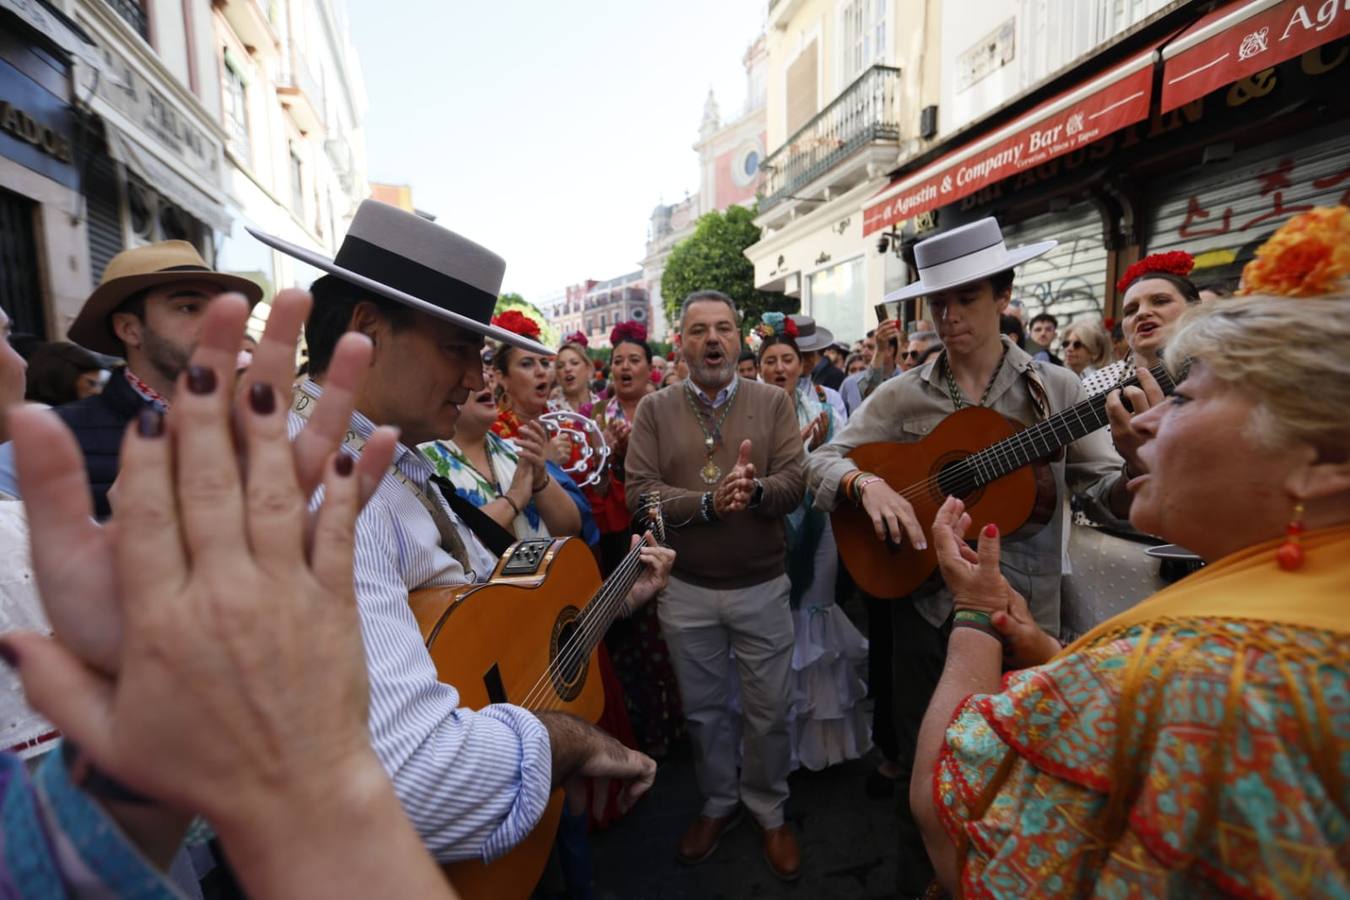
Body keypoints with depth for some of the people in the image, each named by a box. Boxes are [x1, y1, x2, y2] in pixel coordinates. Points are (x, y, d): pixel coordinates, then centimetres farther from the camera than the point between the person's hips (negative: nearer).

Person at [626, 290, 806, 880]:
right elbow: (638, 493, -12)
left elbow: (793, 484, -11)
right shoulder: (655, 410, -2)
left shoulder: (773, 401, -2)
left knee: (769, 710, 15)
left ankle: (769, 811, 41)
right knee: (703, 708, 20)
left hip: (762, 586, 0)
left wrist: (757, 490, -32)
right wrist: (708, 503, -25)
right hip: (685, 589, 1)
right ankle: (719, 804, 45)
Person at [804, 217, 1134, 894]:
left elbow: (1107, 495, -4)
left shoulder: (1054, 389, -2)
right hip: (926, 603, 1)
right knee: (923, 758, 16)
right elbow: (821, 461, -3)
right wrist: (867, 483, -24)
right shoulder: (902, 395, -1)